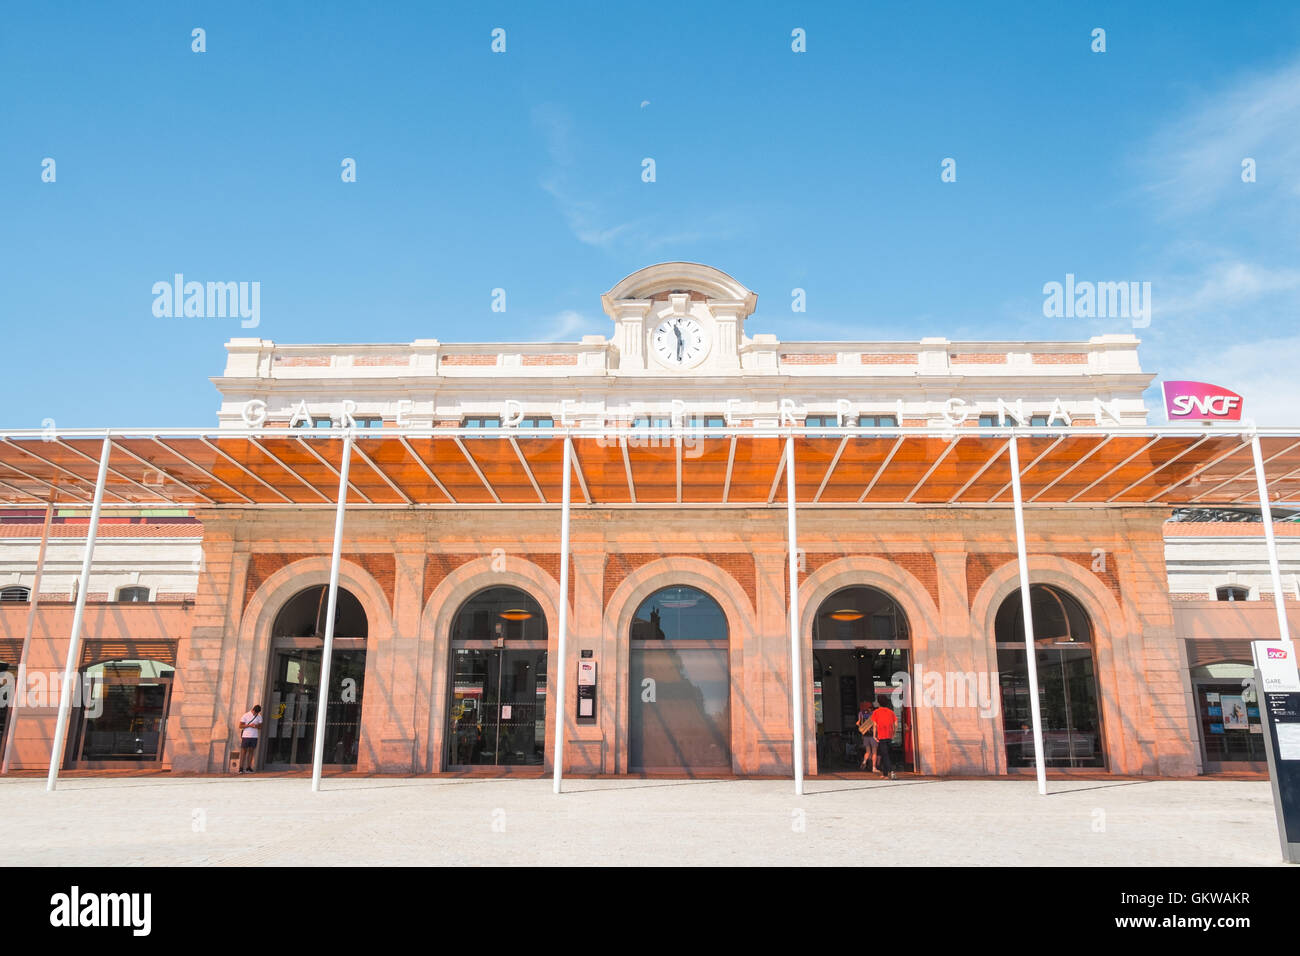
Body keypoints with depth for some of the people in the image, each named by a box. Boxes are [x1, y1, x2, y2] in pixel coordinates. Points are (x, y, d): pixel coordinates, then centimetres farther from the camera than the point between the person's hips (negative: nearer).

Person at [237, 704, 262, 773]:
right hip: (246, 736, -3)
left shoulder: (259, 717, 7)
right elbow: (240, 726, -5)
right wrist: (249, 725, -18)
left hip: (254, 736, 3)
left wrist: (256, 726, -11)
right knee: (243, 752, -2)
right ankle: (241, 768, -1)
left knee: (251, 751, 4)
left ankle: (248, 768, 9)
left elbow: (260, 725, 11)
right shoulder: (246, 716, -4)